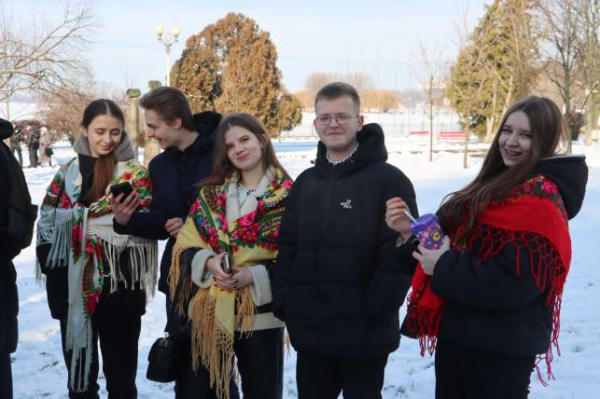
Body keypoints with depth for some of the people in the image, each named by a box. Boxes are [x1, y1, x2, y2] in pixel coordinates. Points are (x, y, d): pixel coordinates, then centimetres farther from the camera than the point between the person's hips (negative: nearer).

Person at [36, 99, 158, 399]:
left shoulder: (136, 174, 0)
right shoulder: (66, 173, 8)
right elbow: (47, 225, 11)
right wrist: (54, 276, 2)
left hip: (119, 288, -3)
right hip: (72, 289, 3)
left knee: (121, 374, 6)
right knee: (78, 373, 14)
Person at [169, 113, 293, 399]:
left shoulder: (288, 195, -5)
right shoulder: (210, 192, 8)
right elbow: (185, 244, 6)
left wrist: (256, 275, -20)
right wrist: (208, 261, -13)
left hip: (260, 313, -3)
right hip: (208, 311, 3)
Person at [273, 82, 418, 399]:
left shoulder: (389, 180, -7)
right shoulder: (305, 183, 13)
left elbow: (399, 254, -13)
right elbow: (287, 247, 13)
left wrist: (375, 312, -17)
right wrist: (283, 300, 2)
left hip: (363, 334, -5)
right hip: (309, 331, 6)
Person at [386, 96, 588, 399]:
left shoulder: (541, 198, -17)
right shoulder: (499, 184, 12)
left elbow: (514, 280, -27)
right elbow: (459, 238, 15)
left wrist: (443, 268, -19)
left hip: (500, 344, -9)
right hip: (459, 330, 9)